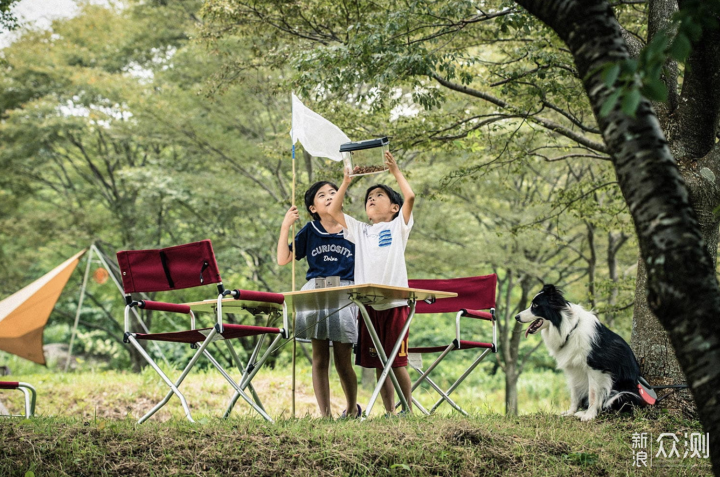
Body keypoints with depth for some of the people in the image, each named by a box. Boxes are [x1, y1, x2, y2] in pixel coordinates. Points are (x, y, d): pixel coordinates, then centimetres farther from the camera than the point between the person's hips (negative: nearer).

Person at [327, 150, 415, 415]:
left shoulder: (398, 227, 8)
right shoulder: (360, 230, 20)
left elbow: (410, 197, -5)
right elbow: (334, 211, 18)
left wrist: (395, 171, 5)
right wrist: (346, 182, 16)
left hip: (394, 303, -4)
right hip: (367, 304, 4)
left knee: (397, 362, -4)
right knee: (378, 364, 6)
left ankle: (408, 410, 6)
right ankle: (389, 413, 12)